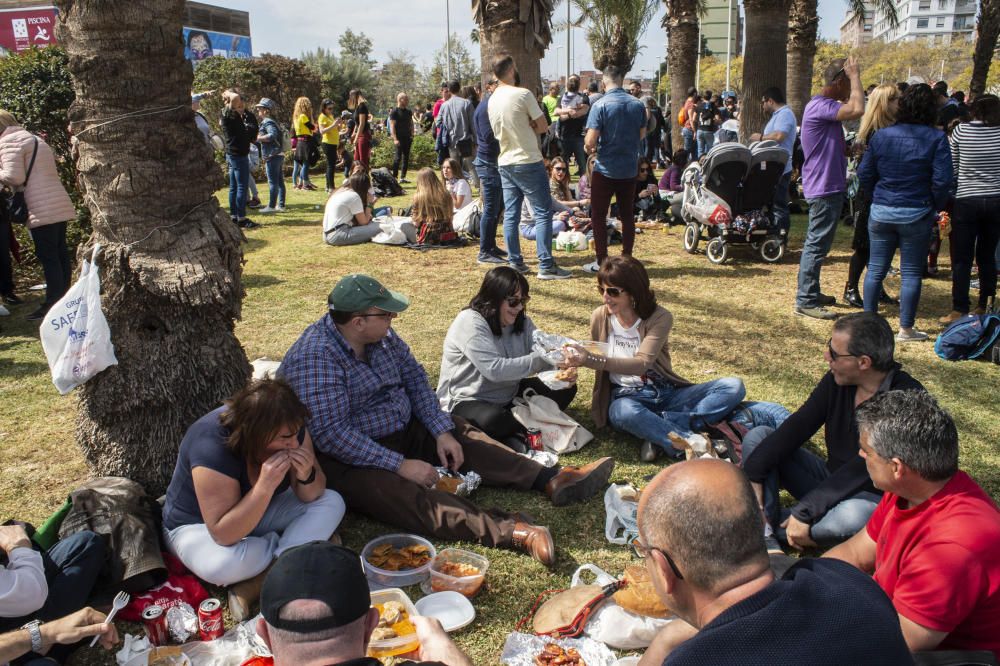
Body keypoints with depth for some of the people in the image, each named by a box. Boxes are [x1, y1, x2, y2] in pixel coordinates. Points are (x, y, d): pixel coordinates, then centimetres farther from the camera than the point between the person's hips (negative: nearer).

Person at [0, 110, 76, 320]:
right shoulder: (34, 139, 25)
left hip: (42, 209, -9)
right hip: (60, 205, 9)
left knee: (48, 257, -8)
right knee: (60, 254, 10)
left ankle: (53, 305, -6)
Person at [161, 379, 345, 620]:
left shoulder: (290, 429, -19)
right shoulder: (211, 447, -36)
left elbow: (311, 496, -10)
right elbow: (224, 535, -36)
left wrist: (306, 476, -33)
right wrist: (265, 486, -46)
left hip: (258, 511, 6)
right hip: (197, 524, -6)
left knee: (332, 503, -14)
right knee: (224, 564, -39)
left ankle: (255, 586, -20)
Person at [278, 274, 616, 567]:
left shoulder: (382, 335, -1)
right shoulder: (315, 357, -25)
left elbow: (414, 378, 8)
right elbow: (331, 435, -28)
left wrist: (441, 431, -5)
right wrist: (400, 465, -27)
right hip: (347, 460, -8)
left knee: (461, 435, -7)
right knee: (404, 494, -32)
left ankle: (551, 480, -16)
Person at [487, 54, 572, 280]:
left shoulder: (492, 100, 8)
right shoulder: (522, 94, -14)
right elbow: (543, 126, -10)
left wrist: (523, 128, 7)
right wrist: (529, 127, 7)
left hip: (505, 163, 7)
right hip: (528, 162, -7)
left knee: (511, 214, 9)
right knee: (543, 213, -3)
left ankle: (515, 262, 13)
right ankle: (546, 266, -4)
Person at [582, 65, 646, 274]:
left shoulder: (601, 105, -14)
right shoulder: (638, 105, 1)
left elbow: (590, 141, -17)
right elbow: (642, 135, 13)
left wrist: (591, 149, 4)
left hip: (606, 168, -4)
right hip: (629, 168, 5)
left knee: (599, 215, 5)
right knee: (627, 214, 12)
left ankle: (601, 261, 4)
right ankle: (627, 258, 17)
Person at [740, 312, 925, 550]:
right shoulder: (837, 380, -4)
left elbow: (865, 467, -29)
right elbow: (797, 427, -8)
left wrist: (804, 511, -31)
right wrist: (753, 475, -20)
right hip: (831, 481, 6)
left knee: (850, 515, -41)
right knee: (757, 437, -7)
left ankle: (774, 528, -14)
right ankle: (765, 538, -22)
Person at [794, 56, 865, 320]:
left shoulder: (828, 106, 17)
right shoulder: (819, 106, -16)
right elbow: (857, 110, -31)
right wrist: (855, 75, -18)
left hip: (828, 186, 11)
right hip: (824, 188, -11)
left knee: (817, 243, 17)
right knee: (817, 244, -7)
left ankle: (810, 293, 27)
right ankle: (806, 301, -2)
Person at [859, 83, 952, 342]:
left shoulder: (881, 136, 0)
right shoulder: (936, 138, -8)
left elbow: (864, 173, 3)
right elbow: (942, 181, -11)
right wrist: (936, 208, 4)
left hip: (881, 213, 3)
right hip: (916, 215, -2)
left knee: (876, 269, 11)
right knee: (911, 273, 6)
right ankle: (906, 329, 12)